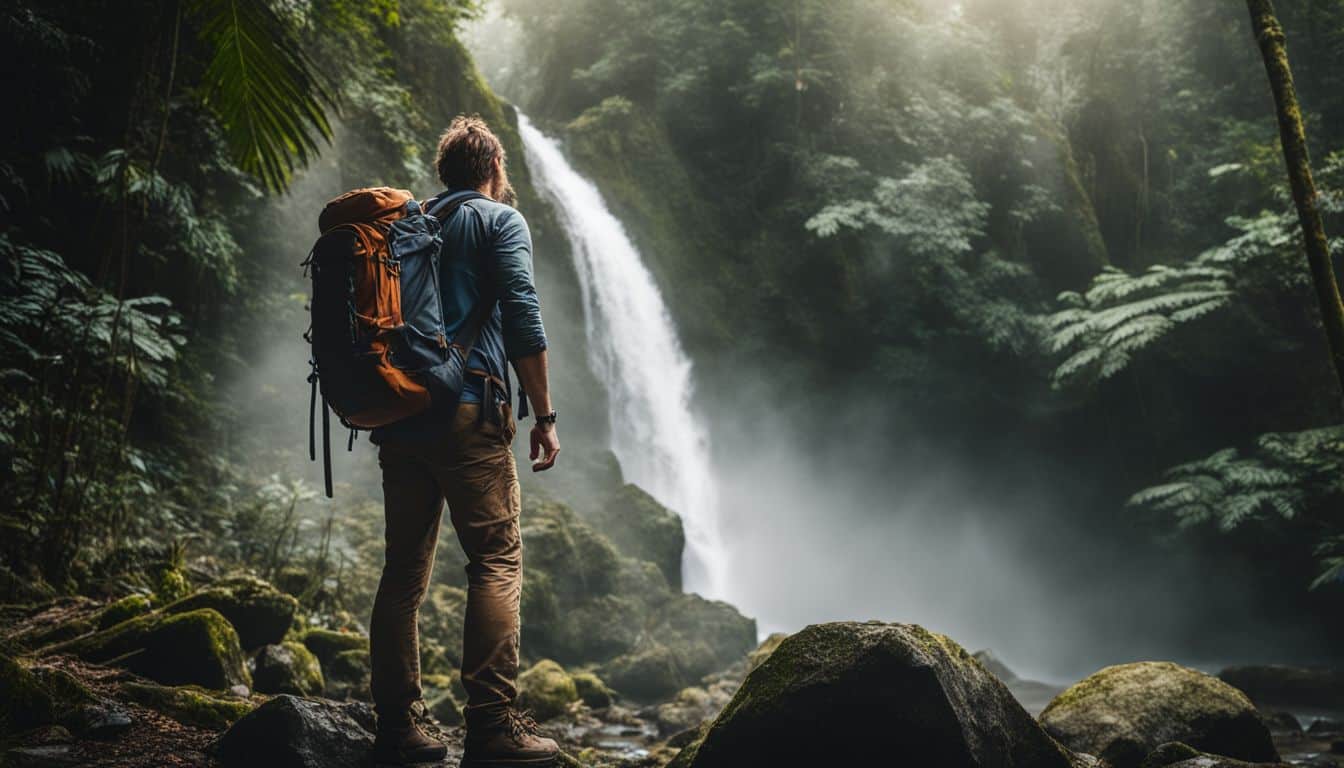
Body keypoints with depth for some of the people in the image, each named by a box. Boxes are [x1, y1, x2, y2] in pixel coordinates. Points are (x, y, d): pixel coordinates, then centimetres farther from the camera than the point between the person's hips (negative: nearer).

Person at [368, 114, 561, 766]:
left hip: (398, 418, 7)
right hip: (466, 415, -6)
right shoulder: (500, 220, 4)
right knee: (496, 564, -5)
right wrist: (544, 415, -6)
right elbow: (521, 317, -9)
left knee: (404, 570, 9)